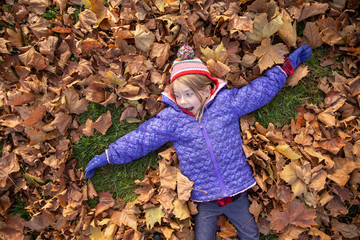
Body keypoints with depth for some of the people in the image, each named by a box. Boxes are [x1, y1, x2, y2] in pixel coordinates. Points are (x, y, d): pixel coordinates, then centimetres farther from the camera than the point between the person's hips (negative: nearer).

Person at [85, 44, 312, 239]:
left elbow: (261, 89, -3)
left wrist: (288, 64, 0)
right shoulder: (170, 118, -11)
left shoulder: (227, 102, -11)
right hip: (205, 200, 0)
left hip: (237, 193, 1)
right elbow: (138, 139, -9)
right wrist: (106, 157, -8)